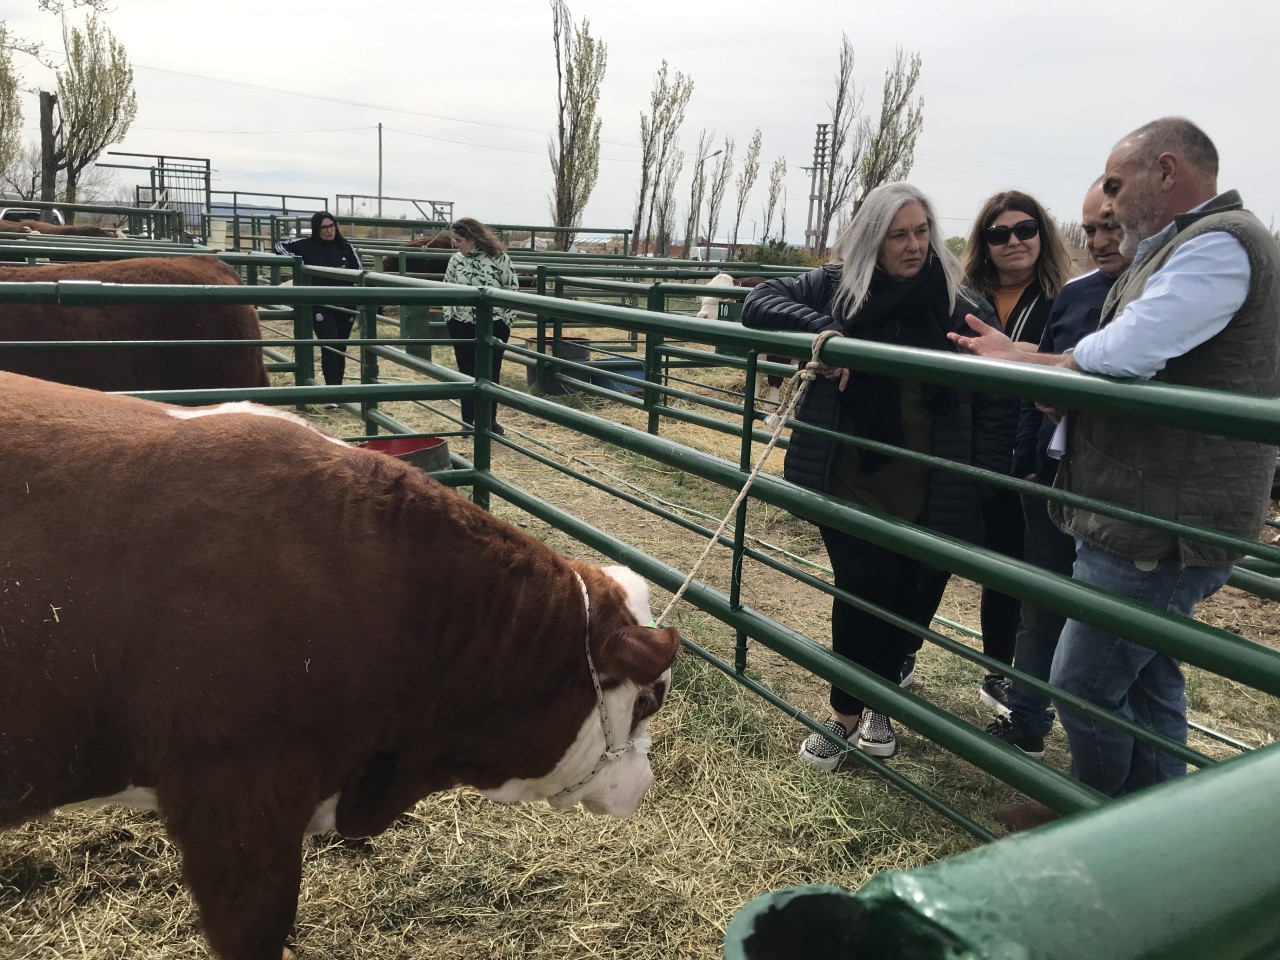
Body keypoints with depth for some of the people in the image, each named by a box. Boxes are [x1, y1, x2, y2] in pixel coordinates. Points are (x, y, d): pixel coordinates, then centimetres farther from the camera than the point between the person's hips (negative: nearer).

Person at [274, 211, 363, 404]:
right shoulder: (307, 245, -2)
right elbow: (280, 245, 6)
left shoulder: (346, 247, 2)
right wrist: (294, 259, -13)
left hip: (345, 305, 2)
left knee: (340, 348, 10)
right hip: (320, 306, -2)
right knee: (329, 347, -13)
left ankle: (338, 388, 22)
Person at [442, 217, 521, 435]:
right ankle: (468, 421, 19)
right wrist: (449, 318, 3)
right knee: (466, 373, 9)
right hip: (461, 325, 3)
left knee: (490, 374, 7)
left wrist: (506, 320, -7)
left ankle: (490, 420, 20)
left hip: (493, 325, -3)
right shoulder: (455, 260, 2)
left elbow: (512, 289, -4)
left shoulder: (499, 258, -9)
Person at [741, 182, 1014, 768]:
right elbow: (758, 304, -6)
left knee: (905, 596, 12)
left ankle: (878, 702, 35)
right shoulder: (836, 286, -2)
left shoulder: (963, 308, -3)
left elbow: (993, 406, 0)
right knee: (863, 589, -4)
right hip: (849, 483, -1)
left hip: (925, 493, 1)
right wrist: (821, 328, -22)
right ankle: (845, 710, 19)